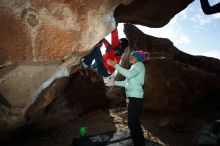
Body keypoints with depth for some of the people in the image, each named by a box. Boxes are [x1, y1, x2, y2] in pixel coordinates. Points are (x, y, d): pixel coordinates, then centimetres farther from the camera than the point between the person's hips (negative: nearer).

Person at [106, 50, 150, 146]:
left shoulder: (139, 64, -5)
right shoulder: (135, 67, 22)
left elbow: (129, 74, -24)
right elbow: (127, 82, 20)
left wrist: (115, 65, -20)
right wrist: (114, 83, 14)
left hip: (136, 97, -10)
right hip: (133, 97, 10)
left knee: (132, 122, -7)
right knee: (135, 122, 17)